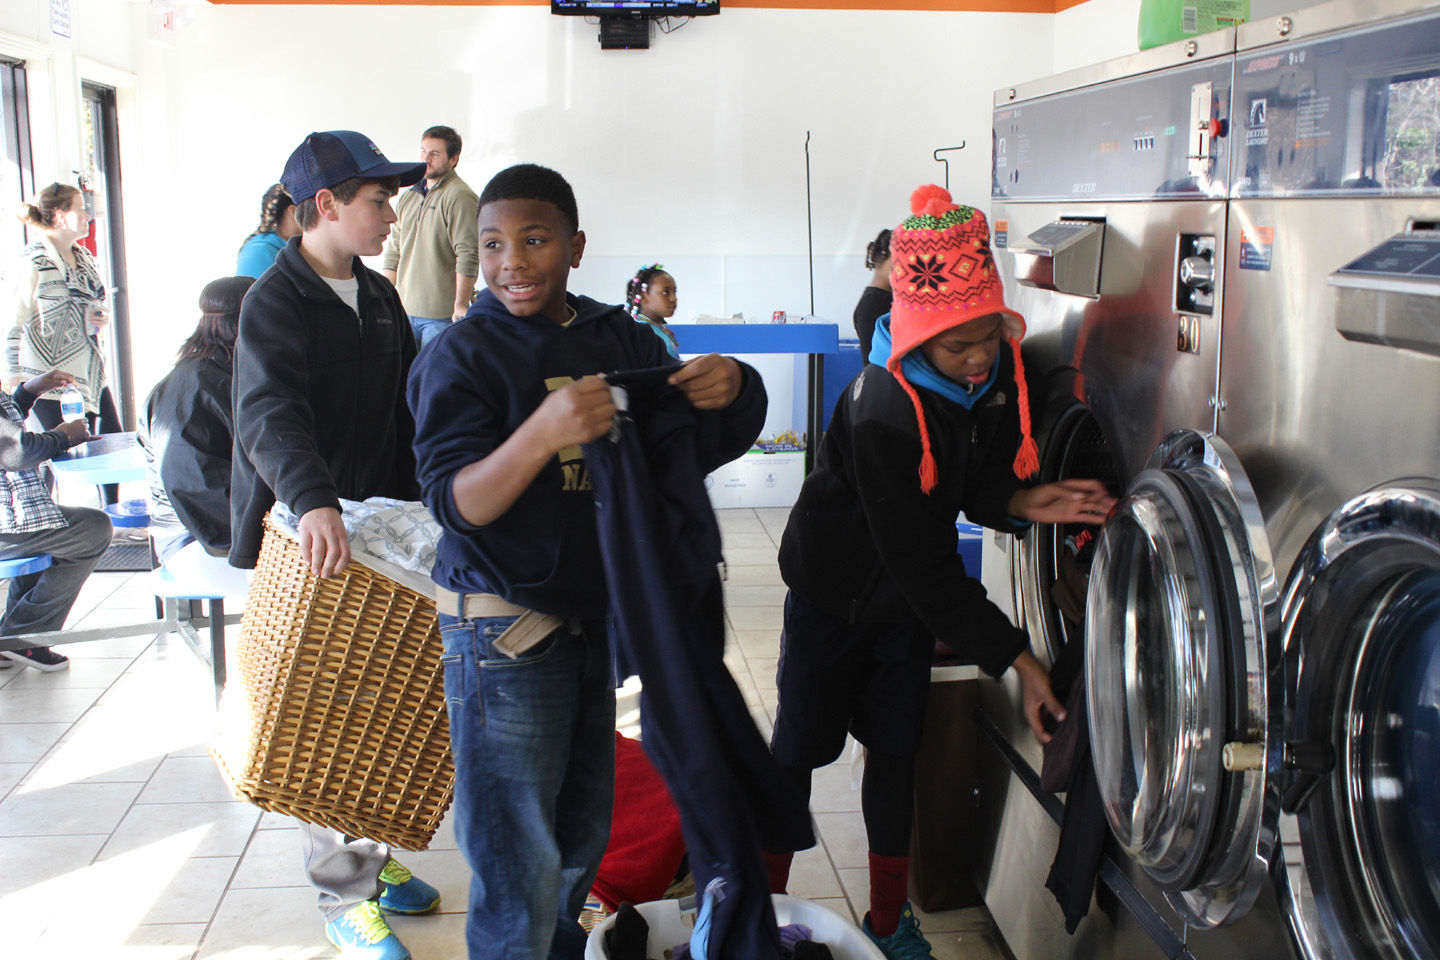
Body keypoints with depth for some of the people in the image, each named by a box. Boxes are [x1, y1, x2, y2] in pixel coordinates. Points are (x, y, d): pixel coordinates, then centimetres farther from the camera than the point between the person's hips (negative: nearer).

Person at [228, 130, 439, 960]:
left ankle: (370, 856, 29)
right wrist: (314, 501, -46)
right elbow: (269, 415, -29)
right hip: (302, 536, -7)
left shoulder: (379, 296, 11)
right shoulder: (275, 302, -13)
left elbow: (411, 407, 16)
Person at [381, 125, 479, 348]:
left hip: (442, 315, -7)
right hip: (405, 309, 7)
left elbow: (468, 256, -14)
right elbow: (394, 251, 20)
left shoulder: (460, 197, -8)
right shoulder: (407, 197, 17)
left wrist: (461, 305, -18)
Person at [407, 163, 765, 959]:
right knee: (520, 867, -2)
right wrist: (543, 432, -37)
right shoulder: (462, 354, -9)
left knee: (583, 835, 18)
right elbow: (456, 503, -19)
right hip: (503, 629, -5)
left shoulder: (617, 338, 6)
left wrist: (730, 388, -14)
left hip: (592, 617, 6)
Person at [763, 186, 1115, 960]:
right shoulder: (884, 414, -34)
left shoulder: (1001, 368, -14)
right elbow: (920, 562, -31)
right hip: (835, 591, -6)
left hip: (908, 601, 6)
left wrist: (1022, 503, -27)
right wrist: (1015, 659, -30)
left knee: (896, 751, 13)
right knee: (800, 748, 8)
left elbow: (978, 482, -3)